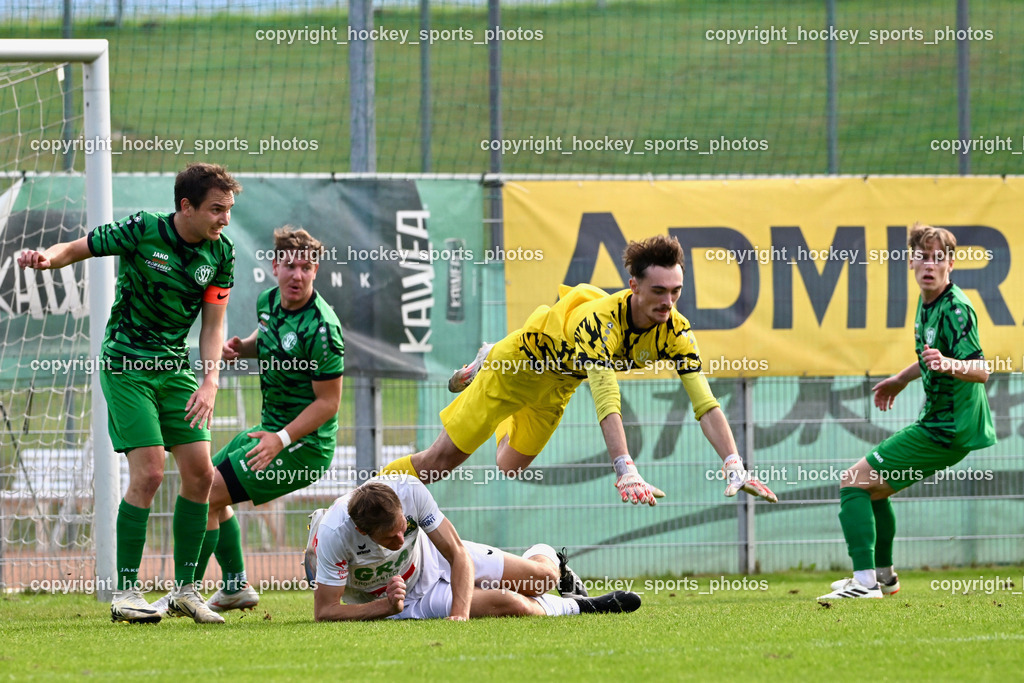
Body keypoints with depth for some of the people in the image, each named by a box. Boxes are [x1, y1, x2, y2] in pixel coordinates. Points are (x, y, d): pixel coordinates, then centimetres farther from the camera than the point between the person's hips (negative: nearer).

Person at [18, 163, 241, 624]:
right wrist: (46, 258, -29)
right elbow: (76, 249, -6)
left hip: (175, 369, 6)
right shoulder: (142, 231, -15)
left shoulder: (220, 253, -2)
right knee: (148, 472, -15)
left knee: (200, 471, -1)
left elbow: (213, 324, 2)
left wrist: (210, 382, -12)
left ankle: (185, 587, 11)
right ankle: (125, 591, -8)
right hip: (126, 365, -5)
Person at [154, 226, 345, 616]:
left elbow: (328, 401, -21)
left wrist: (282, 439, -28)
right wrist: (242, 347, 2)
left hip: (304, 443, -10)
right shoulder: (268, 302, 1)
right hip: (273, 427, 10)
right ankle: (235, 588, 31)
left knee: (207, 494, -14)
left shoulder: (321, 327, -24)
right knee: (206, 488, 20)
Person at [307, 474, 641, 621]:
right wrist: (386, 606, -40)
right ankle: (578, 606, 12)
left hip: (433, 557, 3)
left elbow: (459, 555, -25)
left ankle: (549, 559, 45)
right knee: (510, 603, -21)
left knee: (542, 577, 3)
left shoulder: (409, 490, -32)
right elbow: (324, 612, -30)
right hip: (405, 598, -3)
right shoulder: (335, 533, -39)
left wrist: (461, 612, -39)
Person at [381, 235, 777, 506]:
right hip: (524, 358, -6)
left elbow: (704, 402, -31)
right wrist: (627, 473, -64)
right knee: (443, 460, -4)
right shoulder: (601, 320, -45)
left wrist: (734, 467, -43)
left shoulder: (675, 332, -29)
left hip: (562, 379, 6)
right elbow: (606, 401, -54)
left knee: (510, 467, 22)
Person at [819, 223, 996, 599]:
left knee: (853, 482, -12)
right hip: (939, 424, 10)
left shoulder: (955, 309, -21)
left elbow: (981, 369, -30)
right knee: (872, 487, 25)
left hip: (947, 431, -10)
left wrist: (950, 366, -49)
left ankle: (865, 581, -17)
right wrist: (900, 379, 38)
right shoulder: (927, 303, 8)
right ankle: (882, 575, 37)